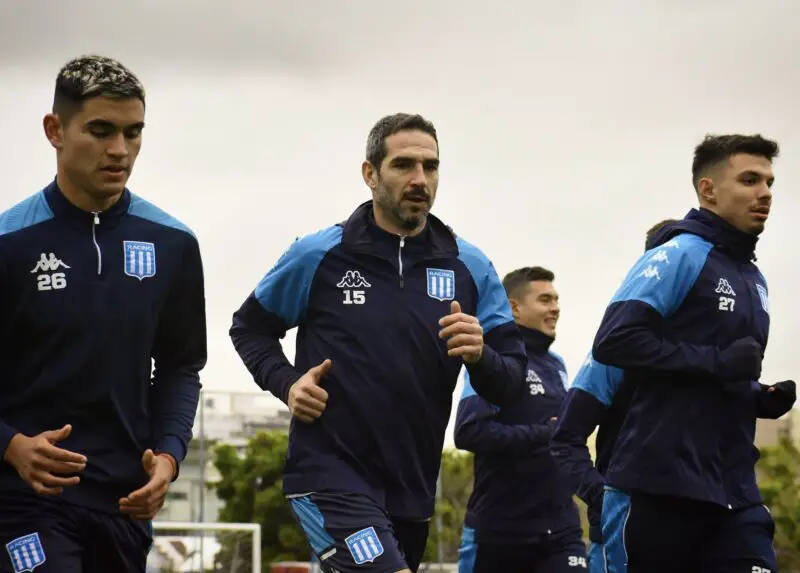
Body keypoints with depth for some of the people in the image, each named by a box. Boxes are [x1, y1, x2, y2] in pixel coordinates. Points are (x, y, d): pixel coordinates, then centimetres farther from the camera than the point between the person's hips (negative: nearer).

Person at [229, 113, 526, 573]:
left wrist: (480, 355, -20)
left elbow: (512, 386, 2)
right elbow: (250, 327, 11)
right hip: (331, 473, -5)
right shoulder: (319, 255, -4)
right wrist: (286, 382, -8)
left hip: (414, 485, 5)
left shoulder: (471, 268, 2)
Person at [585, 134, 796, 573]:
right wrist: (717, 361, -18)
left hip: (734, 490, 7)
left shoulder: (753, 279, 19)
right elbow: (613, 340, -17)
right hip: (661, 484, -7)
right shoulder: (680, 255, -6)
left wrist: (761, 396, 7)